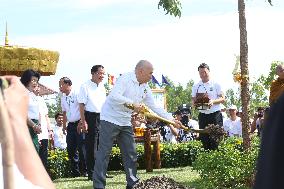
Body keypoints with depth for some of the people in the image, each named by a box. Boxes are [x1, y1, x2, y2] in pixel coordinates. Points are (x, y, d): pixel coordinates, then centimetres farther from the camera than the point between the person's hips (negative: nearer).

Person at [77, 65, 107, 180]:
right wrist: (83, 122, -16)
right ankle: (91, 173, 1)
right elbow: (81, 105, -10)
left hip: (103, 116, 7)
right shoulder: (85, 87, -5)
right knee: (91, 146, -4)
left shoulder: (102, 87, 16)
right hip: (91, 117, -7)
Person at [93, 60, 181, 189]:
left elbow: (154, 107, 13)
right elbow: (114, 96, -29)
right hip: (110, 119, -8)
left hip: (125, 122, 8)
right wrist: (133, 103, -30)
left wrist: (171, 120, 8)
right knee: (104, 154, -7)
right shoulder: (125, 79, -16)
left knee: (130, 154, 8)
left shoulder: (145, 88, 8)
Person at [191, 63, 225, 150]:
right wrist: (195, 103, -10)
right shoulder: (196, 86, 11)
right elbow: (193, 100, 14)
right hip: (202, 115, 3)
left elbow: (223, 99, 1)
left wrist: (213, 101, -17)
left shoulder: (216, 84, 3)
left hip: (215, 114, -3)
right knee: (204, 139, 2)